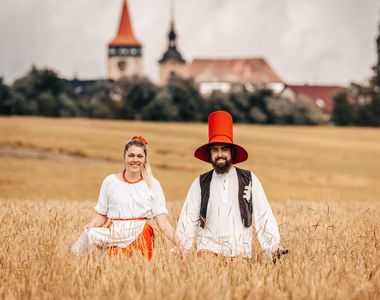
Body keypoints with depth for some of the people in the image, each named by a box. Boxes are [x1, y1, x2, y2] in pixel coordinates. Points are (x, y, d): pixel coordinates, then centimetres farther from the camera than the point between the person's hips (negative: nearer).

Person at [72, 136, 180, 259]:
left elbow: (163, 222, 1)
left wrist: (179, 244, -11)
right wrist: (92, 224, -12)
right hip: (114, 235, 1)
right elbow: (101, 216, 10)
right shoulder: (110, 181, 7)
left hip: (140, 238, -1)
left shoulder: (152, 184, 5)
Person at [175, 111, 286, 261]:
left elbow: (263, 217, 5)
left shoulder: (249, 180, 8)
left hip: (240, 254, 2)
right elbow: (188, 219, 6)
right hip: (209, 250, -2)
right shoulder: (200, 183, 10)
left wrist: (273, 248, -5)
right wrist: (179, 250, -6)